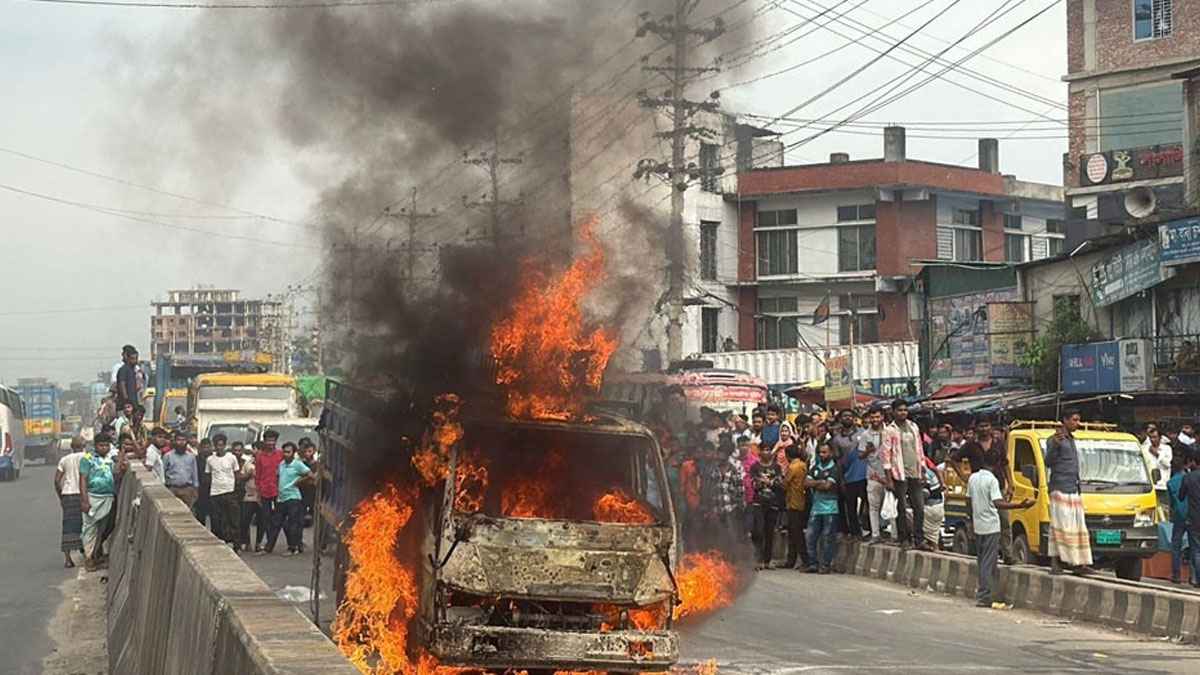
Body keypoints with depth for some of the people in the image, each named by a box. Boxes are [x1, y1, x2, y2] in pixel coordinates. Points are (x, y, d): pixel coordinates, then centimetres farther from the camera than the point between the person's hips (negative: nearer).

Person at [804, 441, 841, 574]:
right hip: (815, 507, 5)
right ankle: (813, 564, 9)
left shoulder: (834, 469, -3)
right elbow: (806, 482, 4)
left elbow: (827, 486, -15)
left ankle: (826, 565, 3)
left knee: (827, 537, -2)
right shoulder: (815, 467, 14)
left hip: (829, 508, -5)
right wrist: (820, 482, -8)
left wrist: (814, 484, -2)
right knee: (811, 536, 2)